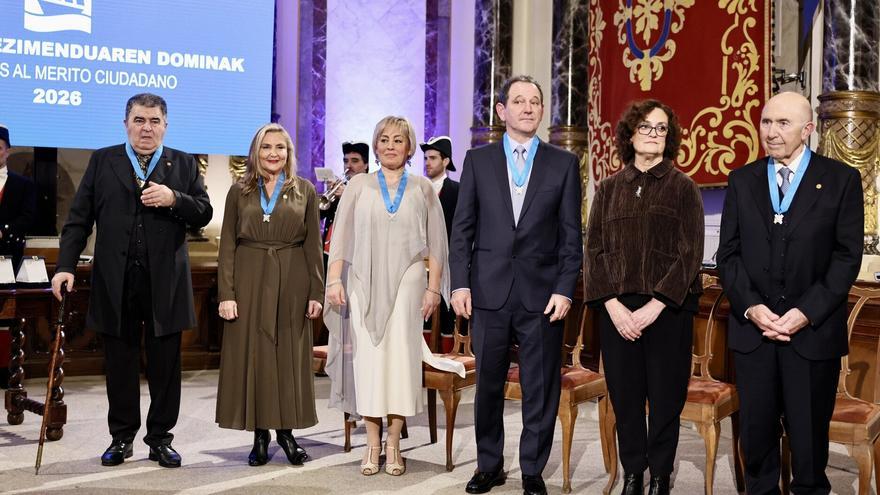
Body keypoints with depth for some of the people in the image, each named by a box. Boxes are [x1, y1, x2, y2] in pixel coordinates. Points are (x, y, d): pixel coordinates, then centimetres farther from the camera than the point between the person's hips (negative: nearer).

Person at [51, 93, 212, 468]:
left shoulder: (183, 164, 9)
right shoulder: (102, 161, 8)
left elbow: (204, 213, 4)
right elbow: (79, 218, 3)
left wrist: (174, 199, -15)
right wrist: (65, 266, -6)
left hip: (165, 282, 0)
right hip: (115, 282, 0)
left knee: (165, 364, 5)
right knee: (120, 364, 8)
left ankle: (160, 438, 16)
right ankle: (121, 437, 20)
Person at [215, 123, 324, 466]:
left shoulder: (305, 191, 6)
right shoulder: (239, 191, 6)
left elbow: (313, 244, 4)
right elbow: (227, 245, 3)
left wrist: (316, 292, -2)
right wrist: (226, 293, -6)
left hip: (291, 285, 0)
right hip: (249, 283, 0)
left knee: (289, 357, 5)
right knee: (252, 356, 3)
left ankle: (286, 431, 16)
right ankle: (260, 435, 12)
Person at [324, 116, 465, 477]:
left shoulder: (422, 189, 8)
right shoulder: (359, 186, 8)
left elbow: (435, 243, 7)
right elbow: (341, 238, 6)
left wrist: (433, 288, 0)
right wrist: (334, 280, -2)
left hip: (405, 285, 0)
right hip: (364, 285, 1)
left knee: (400, 357, -4)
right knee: (367, 358, -2)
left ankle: (394, 443, 4)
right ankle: (373, 443, 6)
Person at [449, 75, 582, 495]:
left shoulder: (564, 163, 6)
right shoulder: (478, 160, 7)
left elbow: (571, 235, 3)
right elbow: (462, 229, 5)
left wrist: (565, 289, -5)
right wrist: (460, 283, -3)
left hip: (542, 293, 0)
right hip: (489, 291, 1)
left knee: (541, 389, 5)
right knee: (487, 385, 9)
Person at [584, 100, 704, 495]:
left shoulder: (682, 187, 3)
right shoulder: (609, 188, 10)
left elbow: (690, 254, -4)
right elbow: (594, 249, 6)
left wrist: (655, 306, -12)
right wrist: (612, 304, -7)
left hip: (667, 309, -2)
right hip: (616, 309, 2)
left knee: (665, 396, 3)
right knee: (624, 395, 6)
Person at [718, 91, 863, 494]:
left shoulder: (841, 179, 1)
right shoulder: (742, 181, 10)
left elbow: (847, 256, -4)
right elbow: (728, 254, 6)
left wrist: (806, 312, -13)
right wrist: (750, 307, -8)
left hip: (813, 330, -2)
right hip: (752, 326, 2)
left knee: (808, 432, 6)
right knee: (756, 429, 8)